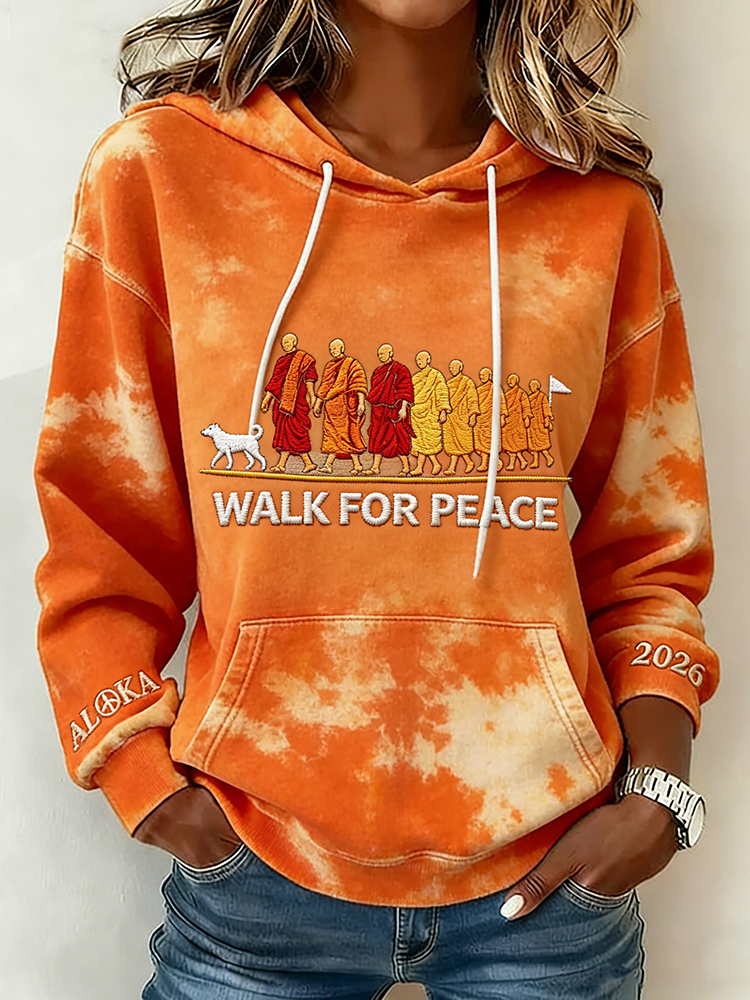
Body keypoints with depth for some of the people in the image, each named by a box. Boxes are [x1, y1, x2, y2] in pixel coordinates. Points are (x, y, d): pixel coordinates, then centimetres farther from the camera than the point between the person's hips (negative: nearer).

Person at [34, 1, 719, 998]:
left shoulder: (603, 207, 0)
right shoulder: (158, 170, -4)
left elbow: (646, 544, 5)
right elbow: (100, 532, 0)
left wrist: (657, 784, -5)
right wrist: (151, 785, -6)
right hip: (256, 868, -1)